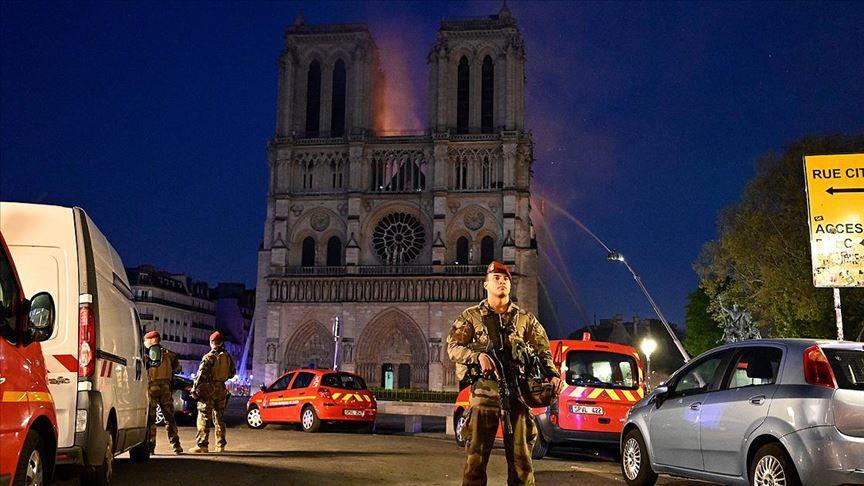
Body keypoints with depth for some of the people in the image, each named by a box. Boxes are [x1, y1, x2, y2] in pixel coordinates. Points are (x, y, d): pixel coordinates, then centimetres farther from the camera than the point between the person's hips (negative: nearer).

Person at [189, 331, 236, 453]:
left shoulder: (209, 357, -12)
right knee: (219, 418, 13)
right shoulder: (228, 356, 6)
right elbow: (233, 372, 17)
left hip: (208, 389, -6)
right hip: (222, 389, 6)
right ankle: (220, 445, 14)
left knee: (203, 418, -2)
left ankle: (202, 445, -6)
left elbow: (201, 374, -15)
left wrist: (194, 389, -9)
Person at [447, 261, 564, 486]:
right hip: (484, 390, -2)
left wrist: (553, 374, -6)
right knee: (475, 457, -3)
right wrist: (478, 355, -18)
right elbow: (453, 346, 0)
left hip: (517, 392, 2)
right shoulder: (471, 316, 10)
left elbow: (542, 350, 14)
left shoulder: (525, 318, 16)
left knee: (520, 457, 3)